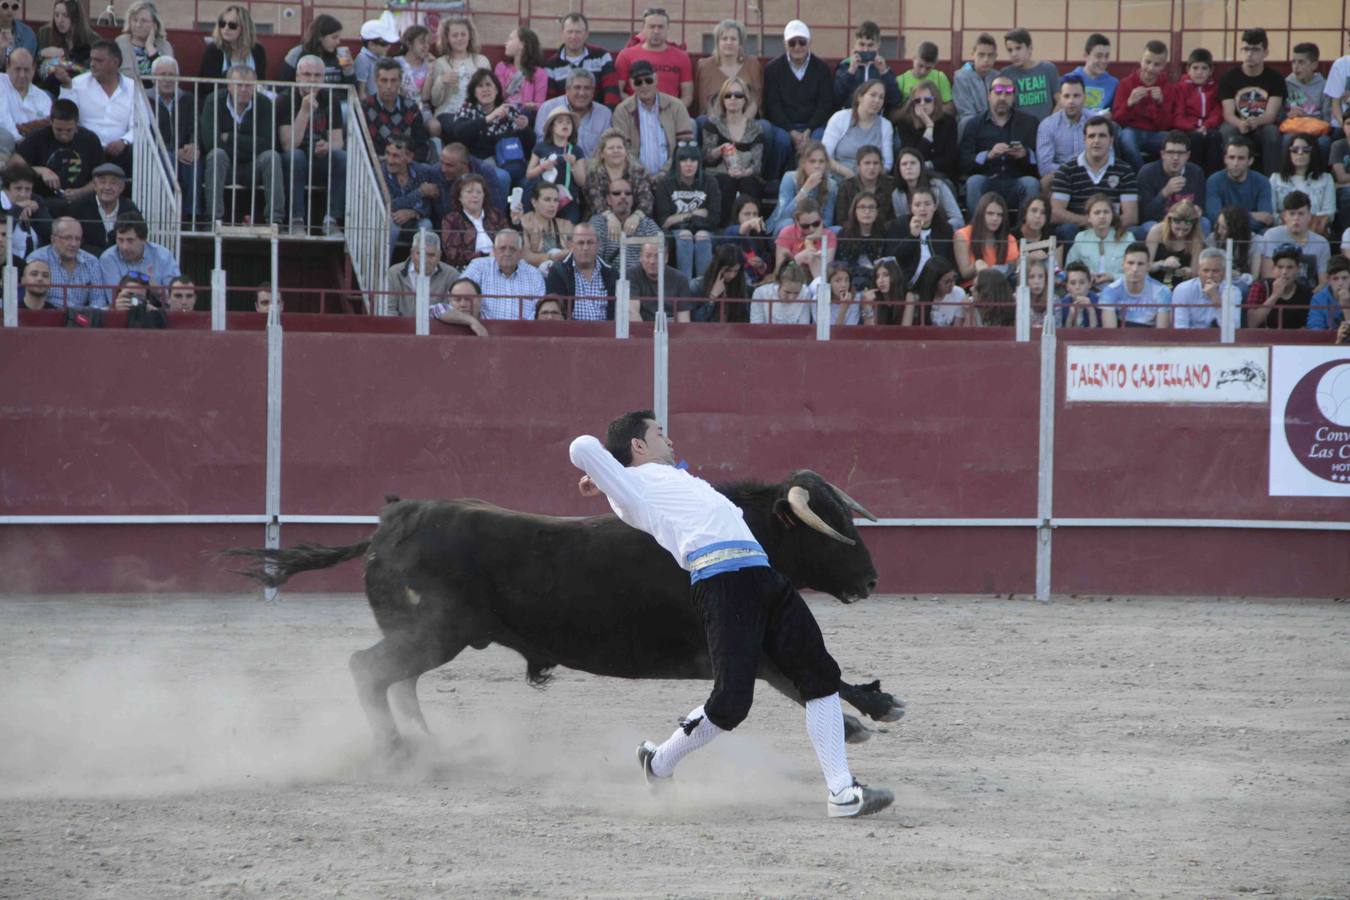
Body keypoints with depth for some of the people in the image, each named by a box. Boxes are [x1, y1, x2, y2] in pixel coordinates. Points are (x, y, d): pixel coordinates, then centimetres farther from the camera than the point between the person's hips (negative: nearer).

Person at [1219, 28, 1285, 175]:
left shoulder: (1275, 78, 0)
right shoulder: (1228, 78, 0)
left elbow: (1271, 114, -10)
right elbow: (1228, 114, -8)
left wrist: (1256, 122, -35)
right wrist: (1241, 124, -33)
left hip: (1263, 126, 0)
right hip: (1237, 126, 0)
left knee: (1272, 132, -34)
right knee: (1227, 131, -34)